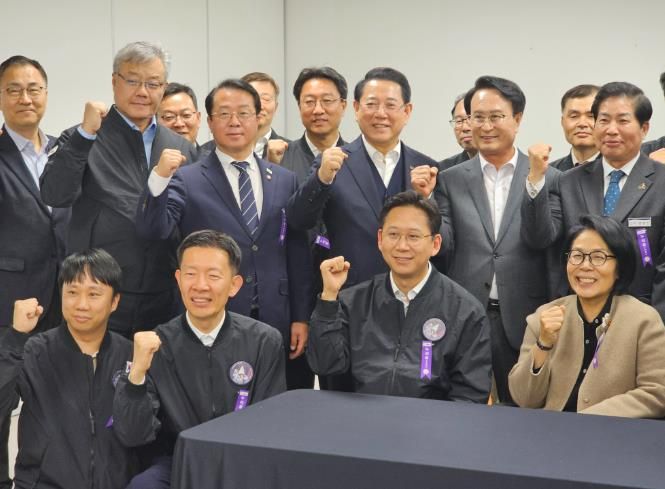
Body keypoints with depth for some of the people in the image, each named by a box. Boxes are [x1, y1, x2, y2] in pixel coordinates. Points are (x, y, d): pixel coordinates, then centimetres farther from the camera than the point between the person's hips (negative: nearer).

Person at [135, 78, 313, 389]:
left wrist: (301, 318, 6)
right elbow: (152, 230, -14)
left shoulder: (285, 180, 10)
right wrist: (160, 176, -29)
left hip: (276, 325, 3)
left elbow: (298, 255, 10)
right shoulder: (187, 180, 0)